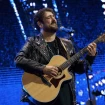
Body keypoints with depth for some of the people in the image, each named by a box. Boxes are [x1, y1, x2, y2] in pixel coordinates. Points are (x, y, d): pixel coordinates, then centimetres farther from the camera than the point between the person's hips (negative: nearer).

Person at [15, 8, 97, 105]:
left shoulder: (67, 44, 14)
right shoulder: (33, 42, 2)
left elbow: (78, 68, 16)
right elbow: (19, 60, -13)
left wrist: (90, 56, -2)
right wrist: (43, 68, -21)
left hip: (65, 91, 4)